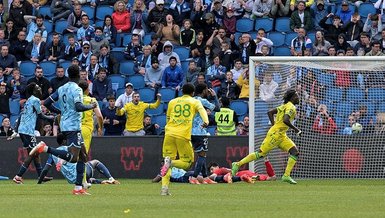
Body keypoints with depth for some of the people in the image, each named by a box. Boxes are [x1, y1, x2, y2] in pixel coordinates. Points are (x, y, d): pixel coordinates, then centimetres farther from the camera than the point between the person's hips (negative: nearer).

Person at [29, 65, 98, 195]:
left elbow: (47, 103, 13)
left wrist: (59, 111, 25)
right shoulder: (76, 89, -11)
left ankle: (79, 188, 8)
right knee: (73, 157, -16)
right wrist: (91, 106, -8)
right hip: (73, 126, -9)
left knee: (82, 155, 12)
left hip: (64, 125, 9)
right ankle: (45, 148, -23)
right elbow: (78, 107, -25)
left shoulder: (61, 89, 12)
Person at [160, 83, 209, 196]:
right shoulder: (195, 102, 12)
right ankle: (171, 163, -24)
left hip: (169, 134, 3)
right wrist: (206, 121, -26)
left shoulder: (172, 102, 20)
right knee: (187, 162, 9)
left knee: (168, 158, 7)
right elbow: (202, 110, -9)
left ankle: (164, 187, -10)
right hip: (183, 136, -3)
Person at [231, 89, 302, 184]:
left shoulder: (285, 106, 17)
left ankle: (286, 175, -6)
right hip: (275, 134, -10)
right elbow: (285, 120, -27)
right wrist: (295, 129, -15)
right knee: (260, 153, -5)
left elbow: (270, 112, 20)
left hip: (281, 135, 10)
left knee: (295, 152, -1)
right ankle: (238, 164, 4)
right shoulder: (291, 107, -12)